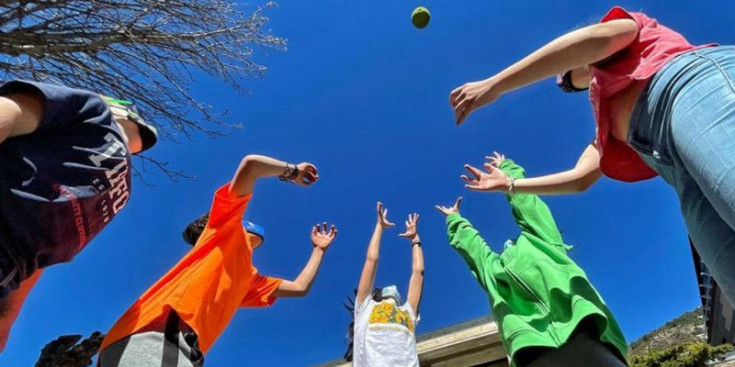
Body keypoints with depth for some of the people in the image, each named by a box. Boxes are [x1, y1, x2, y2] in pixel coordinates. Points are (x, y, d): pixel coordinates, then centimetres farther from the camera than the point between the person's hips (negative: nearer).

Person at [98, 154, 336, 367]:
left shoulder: (250, 278, 36)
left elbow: (300, 288, 39)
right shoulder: (226, 228, 18)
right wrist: (292, 171, 25)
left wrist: (319, 249, 50)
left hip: (183, 346, 9)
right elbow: (251, 163, 10)